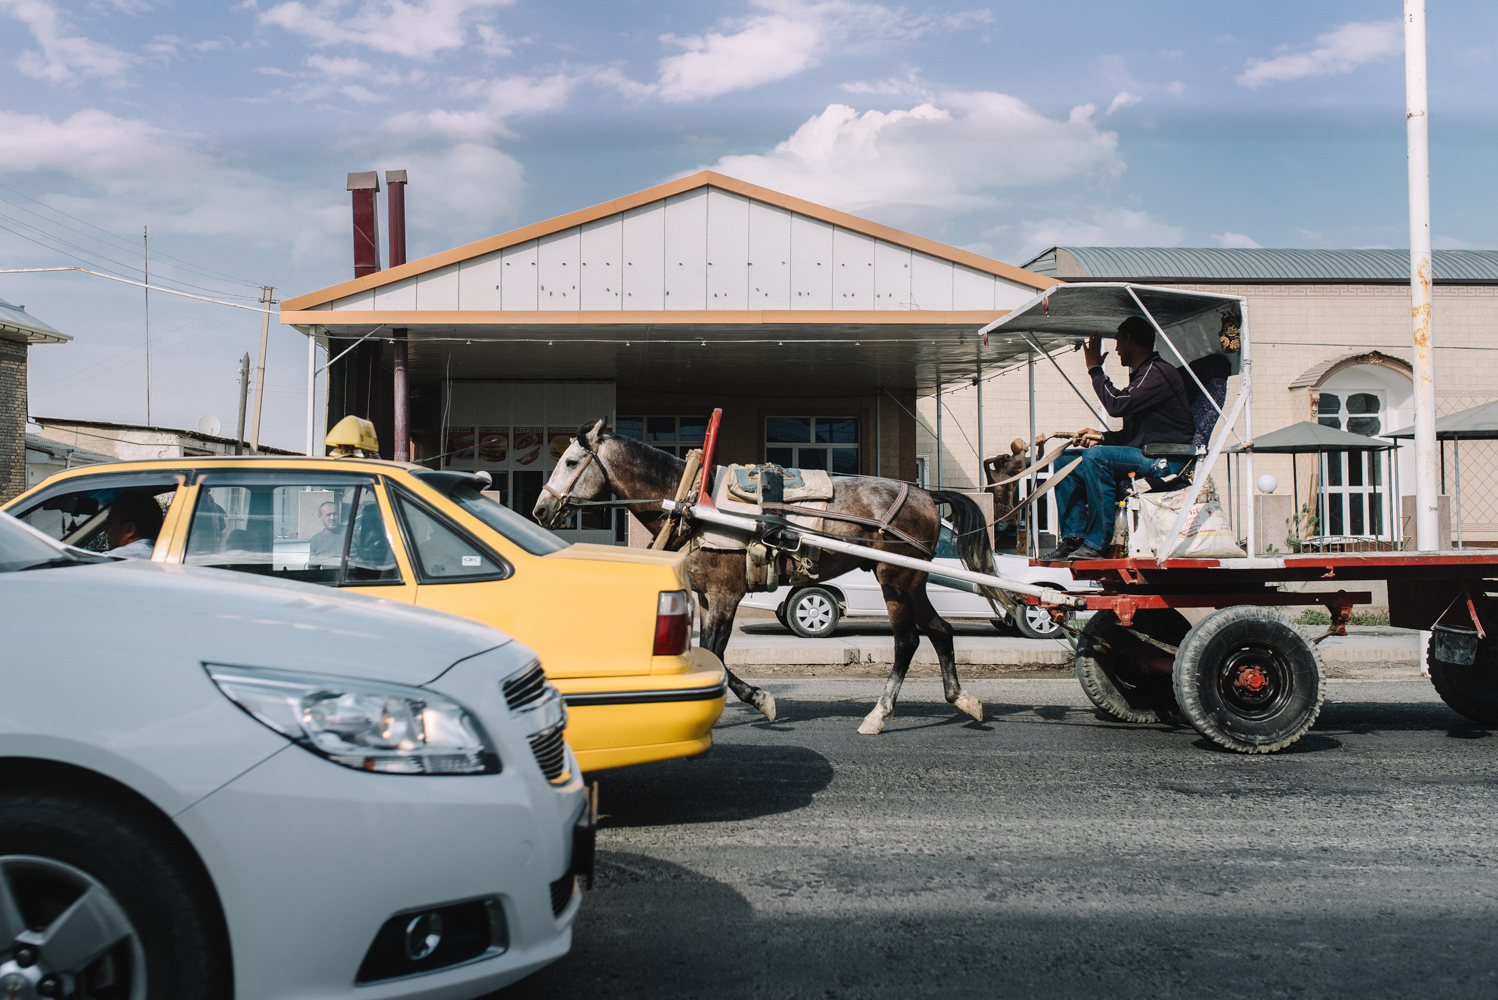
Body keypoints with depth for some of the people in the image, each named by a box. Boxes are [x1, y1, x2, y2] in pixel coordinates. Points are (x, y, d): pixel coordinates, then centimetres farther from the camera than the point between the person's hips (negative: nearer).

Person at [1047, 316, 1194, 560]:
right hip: (1144, 455, 10)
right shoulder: (1141, 375, 21)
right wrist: (1102, 436, 7)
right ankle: (1073, 538, -4)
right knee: (1066, 459, 4)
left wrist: (1095, 369, -9)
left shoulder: (1159, 372, -11)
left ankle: (1097, 543, -28)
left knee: (1096, 456, -32)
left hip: (1165, 460, -10)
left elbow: (1117, 405, -23)